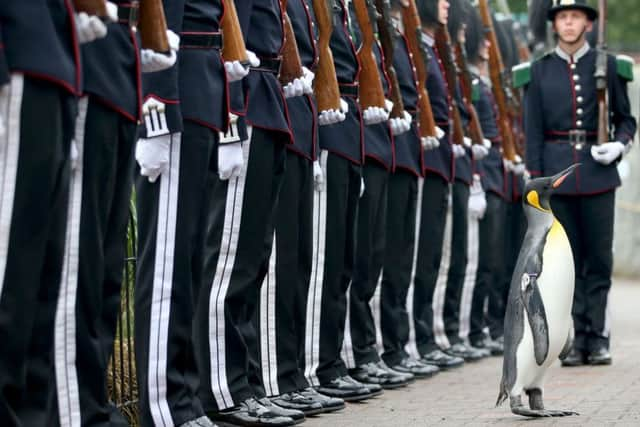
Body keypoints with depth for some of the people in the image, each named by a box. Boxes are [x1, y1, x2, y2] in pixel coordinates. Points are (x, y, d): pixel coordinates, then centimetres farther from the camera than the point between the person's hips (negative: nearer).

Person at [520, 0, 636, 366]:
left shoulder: (608, 66, 6)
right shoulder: (539, 72, 6)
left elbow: (626, 119, 11)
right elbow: (533, 131, 4)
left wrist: (619, 145, -10)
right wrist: (535, 181, -2)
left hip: (597, 171, 0)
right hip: (557, 171, 0)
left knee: (599, 257, 1)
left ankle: (598, 338, 6)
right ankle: (575, 339, 7)